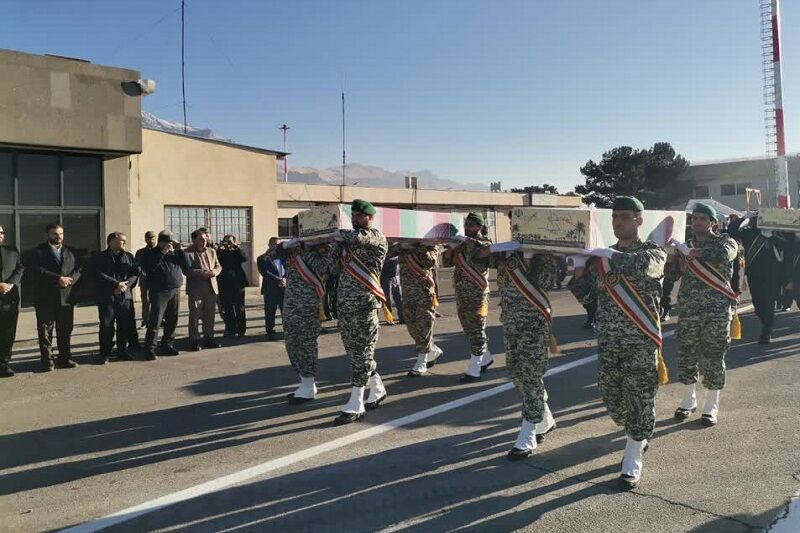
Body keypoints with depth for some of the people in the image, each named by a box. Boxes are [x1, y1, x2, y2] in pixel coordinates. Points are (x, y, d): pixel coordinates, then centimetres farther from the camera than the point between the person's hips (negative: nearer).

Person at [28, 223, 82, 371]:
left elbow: (78, 269, 9)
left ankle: (65, 359, 15)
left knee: (66, 330, 7)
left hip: (66, 297, 4)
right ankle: (47, 361, 6)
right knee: (45, 330, 1)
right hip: (45, 298, -3)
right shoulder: (38, 252, 2)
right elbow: (37, 270, -12)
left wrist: (70, 279, -12)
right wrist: (58, 278, -19)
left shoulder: (70, 252, 15)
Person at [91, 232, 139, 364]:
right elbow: (99, 275, -9)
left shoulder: (129, 257, 15)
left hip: (125, 296, 4)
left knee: (125, 326, 6)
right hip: (106, 297, -3)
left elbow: (135, 273, 6)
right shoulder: (100, 258, 3)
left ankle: (122, 352, 18)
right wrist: (117, 284, -18)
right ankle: (105, 354, 6)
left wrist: (126, 284, -12)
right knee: (106, 326, -3)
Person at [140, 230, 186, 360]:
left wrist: (180, 250, -2)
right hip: (159, 292, -5)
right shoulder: (151, 254, 0)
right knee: (155, 321, -8)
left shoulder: (175, 253, 14)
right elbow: (149, 268, -18)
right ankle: (149, 349, -4)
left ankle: (167, 346, 21)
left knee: (172, 321, 10)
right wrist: (162, 252, -18)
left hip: (175, 291, 5)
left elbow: (186, 264, 8)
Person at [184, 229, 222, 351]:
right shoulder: (187, 253, -6)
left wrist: (214, 271, -8)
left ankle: (208, 339, 22)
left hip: (211, 287, 6)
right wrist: (202, 273, -22)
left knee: (210, 315, 11)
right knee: (195, 315, -2)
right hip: (196, 289, -6)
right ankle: (194, 341, 5)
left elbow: (218, 266, 14)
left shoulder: (212, 251, 13)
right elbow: (187, 270, -14)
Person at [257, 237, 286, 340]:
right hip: (270, 289, -3)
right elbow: (265, 272, -9)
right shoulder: (262, 259, 3)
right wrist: (278, 280, -17)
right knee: (270, 313, 1)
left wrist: (285, 279, -11)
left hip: (284, 288, 3)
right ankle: (270, 333, 10)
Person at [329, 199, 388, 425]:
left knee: (361, 353, -4)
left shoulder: (376, 235, -4)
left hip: (364, 303, -8)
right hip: (344, 303, 8)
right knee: (355, 352, 13)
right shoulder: (351, 238, 17)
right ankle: (377, 389, 29)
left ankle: (355, 405, 0)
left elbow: (357, 238, -24)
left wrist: (341, 234, -5)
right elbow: (334, 259, 15)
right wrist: (339, 241, 0)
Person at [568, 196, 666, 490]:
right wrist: (579, 261, -11)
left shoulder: (653, 251, -3)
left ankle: (632, 462, 15)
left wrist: (605, 254, -24)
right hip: (608, 342, 4)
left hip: (641, 342, -4)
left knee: (640, 400, 1)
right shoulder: (602, 255, 9)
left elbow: (643, 265, -29)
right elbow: (580, 291, 5)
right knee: (613, 399, 12)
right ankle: (638, 438, 40)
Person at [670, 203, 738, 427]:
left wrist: (689, 252, -22)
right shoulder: (686, 246, 13)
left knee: (713, 359, 1)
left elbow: (722, 255, -24)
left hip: (716, 313, -3)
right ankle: (689, 401, 27)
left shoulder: (725, 242, 1)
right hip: (688, 312, 4)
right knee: (686, 358, 9)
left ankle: (711, 407, 16)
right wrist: (682, 262, -15)